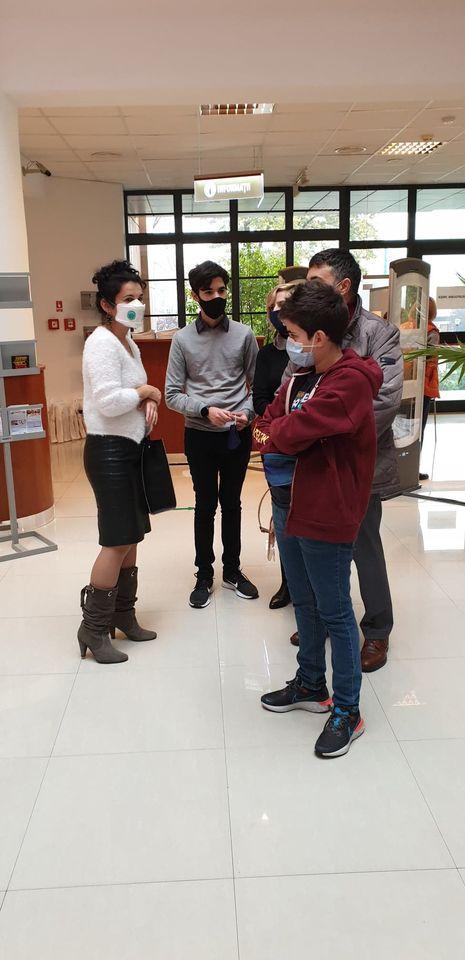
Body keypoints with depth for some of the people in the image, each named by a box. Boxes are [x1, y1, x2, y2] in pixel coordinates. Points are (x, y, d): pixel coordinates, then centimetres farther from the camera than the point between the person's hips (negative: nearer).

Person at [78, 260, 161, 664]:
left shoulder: (129, 342, 14)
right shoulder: (102, 342, -16)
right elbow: (108, 401, -26)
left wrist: (148, 401, -3)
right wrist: (146, 391, -11)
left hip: (131, 447, 9)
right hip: (109, 451, -9)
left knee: (132, 537, 14)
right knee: (118, 541, -5)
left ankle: (123, 614, 27)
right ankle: (93, 628, 8)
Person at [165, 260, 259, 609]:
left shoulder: (244, 334, -1)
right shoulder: (183, 339, -3)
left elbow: (257, 384, 4)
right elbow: (173, 394, -4)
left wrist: (248, 412, -14)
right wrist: (206, 410, -19)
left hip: (237, 435, 1)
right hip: (200, 435, -1)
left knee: (232, 504, 14)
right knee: (205, 506, 9)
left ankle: (233, 570, 30)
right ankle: (204, 575, 24)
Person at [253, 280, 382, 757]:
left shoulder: (351, 381, -19)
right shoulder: (300, 378, 9)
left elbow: (296, 430, -26)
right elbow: (268, 423, 8)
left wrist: (274, 436, -6)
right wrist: (286, 441, -12)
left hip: (327, 514, -9)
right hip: (289, 504, 9)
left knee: (334, 613, 4)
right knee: (304, 604, 20)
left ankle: (347, 710, 20)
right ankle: (311, 686, 39)